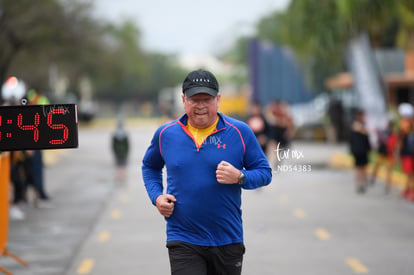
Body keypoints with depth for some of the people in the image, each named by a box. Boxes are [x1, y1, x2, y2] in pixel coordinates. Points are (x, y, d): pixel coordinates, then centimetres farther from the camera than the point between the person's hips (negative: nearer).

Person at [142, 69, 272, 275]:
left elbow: (265, 173, 3)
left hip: (228, 240, 1)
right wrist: (156, 196, 5)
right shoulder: (165, 134, 4)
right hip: (183, 241, -1)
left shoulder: (240, 132, -2)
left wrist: (240, 177, -17)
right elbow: (149, 166, 23)